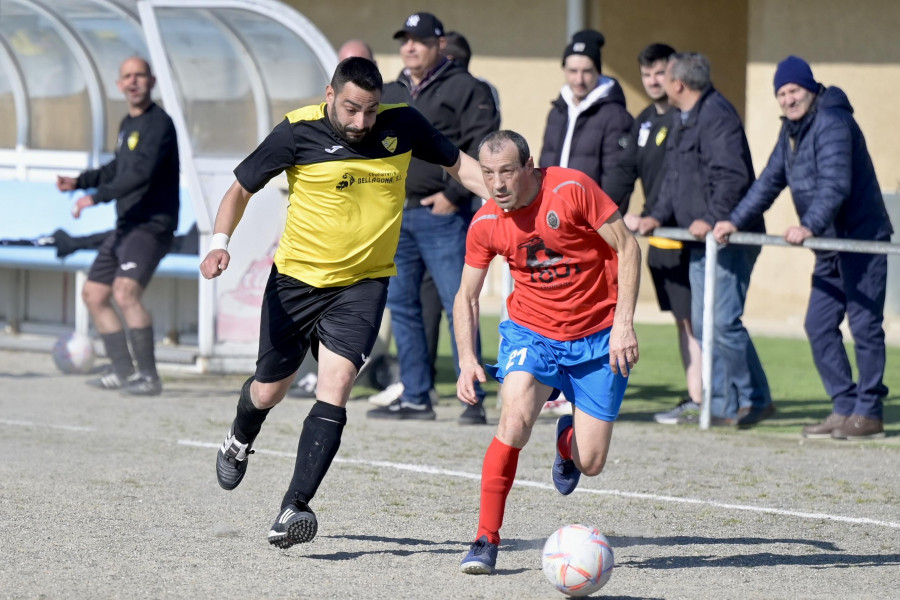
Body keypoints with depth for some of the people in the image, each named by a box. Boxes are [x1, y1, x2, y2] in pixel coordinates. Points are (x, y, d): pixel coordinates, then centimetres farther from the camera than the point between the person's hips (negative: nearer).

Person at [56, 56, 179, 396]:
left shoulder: (158, 123, -13)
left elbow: (141, 173, -26)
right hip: (126, 227, 10)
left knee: (125, 292, -27)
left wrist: (96, 197, -27)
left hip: (152, 225, -10)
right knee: (94, 295, 12)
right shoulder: (128, 125, 16)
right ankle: (124, 372, 17)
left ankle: (149, 377, -23)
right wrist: (80, 182, 22)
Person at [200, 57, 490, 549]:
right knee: (269, 390, 12)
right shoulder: (297, 132, -12)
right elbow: (241, 189, -3)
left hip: (363, 285, 0)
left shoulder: (402, 125, -6)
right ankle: (240, 441, 49)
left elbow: (457, 163, 9)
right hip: (296, 276, 0)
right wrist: (220, 243, -19)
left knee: (334, 388, -18)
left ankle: (293, 509, -20)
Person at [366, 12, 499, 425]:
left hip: (442, 216, -7)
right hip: (396, 216, 7)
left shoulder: (464, 89, -4)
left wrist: (454, 194, -15)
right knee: (400, 305, 8)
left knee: (457, 305, -8)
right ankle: (415, 397, 15)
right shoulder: (390, 95, 18)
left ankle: (473, 400, -6)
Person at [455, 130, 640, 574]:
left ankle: (567, 436, 38)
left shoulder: (572, 189, -17)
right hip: (531, 331, 1)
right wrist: (467, 360, -10)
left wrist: (623, 322, -17)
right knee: (515, 418, -28)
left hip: (597, 337, -1)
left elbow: (627, 247, -10)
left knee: (590, 464, -2)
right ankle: (486, 539, -18)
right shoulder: (485, 224, -7)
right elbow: (466, 296, 4)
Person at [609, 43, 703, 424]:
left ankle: (704, 399, -7)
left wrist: (649, 217, -24)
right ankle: (694, 396, 14)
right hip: (659, 236, 9)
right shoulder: (645, 121, 15)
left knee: (694, 317, -8)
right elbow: (626, 171, 14)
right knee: (681, 318, 10)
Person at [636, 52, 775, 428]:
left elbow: (732, 175, -22)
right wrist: (658, 216, 11)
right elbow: (674, 178, 24)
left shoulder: (717, 115, -14)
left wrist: (713, 219, -28)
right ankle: (723, 407, 11)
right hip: (702, 241, 10)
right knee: (703, 325, 7)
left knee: (724, 321, -13)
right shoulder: (684, 120, 18)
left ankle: (756, 400, -3)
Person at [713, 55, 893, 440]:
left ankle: (869, 413, -1)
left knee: (864, 324, -6)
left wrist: (810, 226, -38)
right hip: (830, 245, 10)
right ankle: (845, 408, 11)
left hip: (862, 237, -10)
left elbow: (835, 184, -27)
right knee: (819, 326, 6)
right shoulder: (792, 131, 14)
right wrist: (735, 221, 15)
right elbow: (770, 181, 22)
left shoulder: (832, 123, -16)